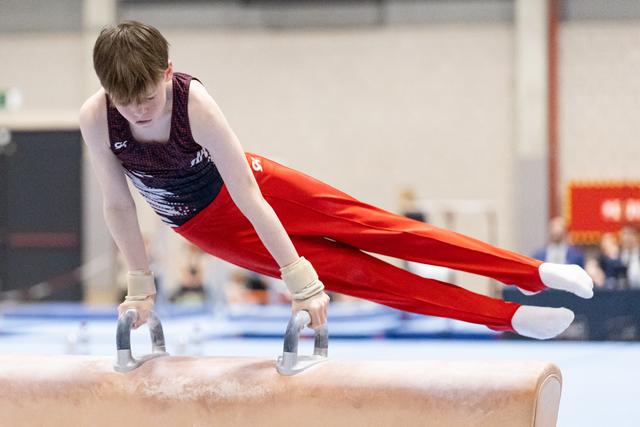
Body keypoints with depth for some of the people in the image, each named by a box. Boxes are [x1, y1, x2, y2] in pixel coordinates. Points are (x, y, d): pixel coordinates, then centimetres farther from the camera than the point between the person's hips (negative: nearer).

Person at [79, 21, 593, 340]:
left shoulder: (194, 102, -33)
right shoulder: (95, 117, -29)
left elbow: (246, 197, -33)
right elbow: (117, 204, -15)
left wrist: (301, 279, -32)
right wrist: (140, 285, -10)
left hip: (245, 182, -1)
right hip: (204, 225, 1)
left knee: (369, 226, -12)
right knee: (348, 272, -2)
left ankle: (533, 272, -13)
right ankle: (507, 317, -1)